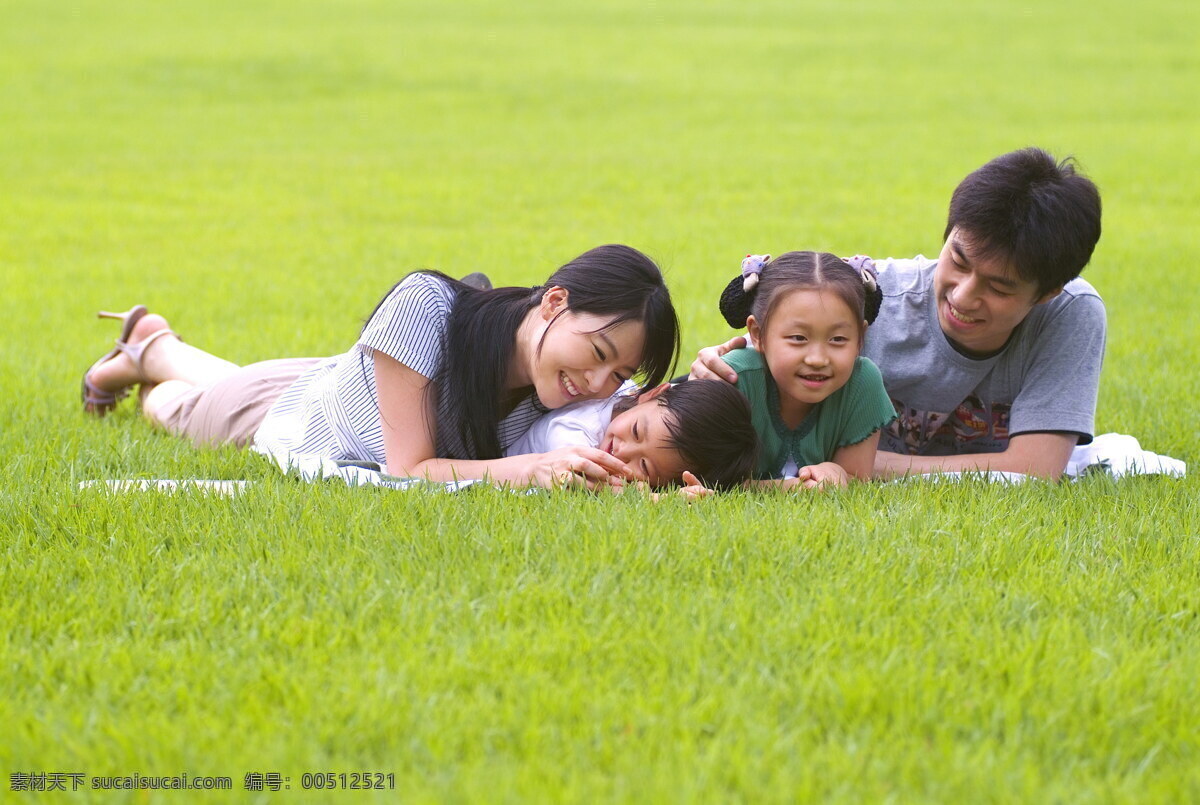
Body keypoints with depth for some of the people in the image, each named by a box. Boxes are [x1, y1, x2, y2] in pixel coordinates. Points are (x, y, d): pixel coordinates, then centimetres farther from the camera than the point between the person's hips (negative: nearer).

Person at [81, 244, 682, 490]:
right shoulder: (426, 303, -48)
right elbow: (408, 469, -47)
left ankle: (154, 346, 67)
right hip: (291, 415, -4)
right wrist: (531, 470, -61)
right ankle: (149, 351, 66)